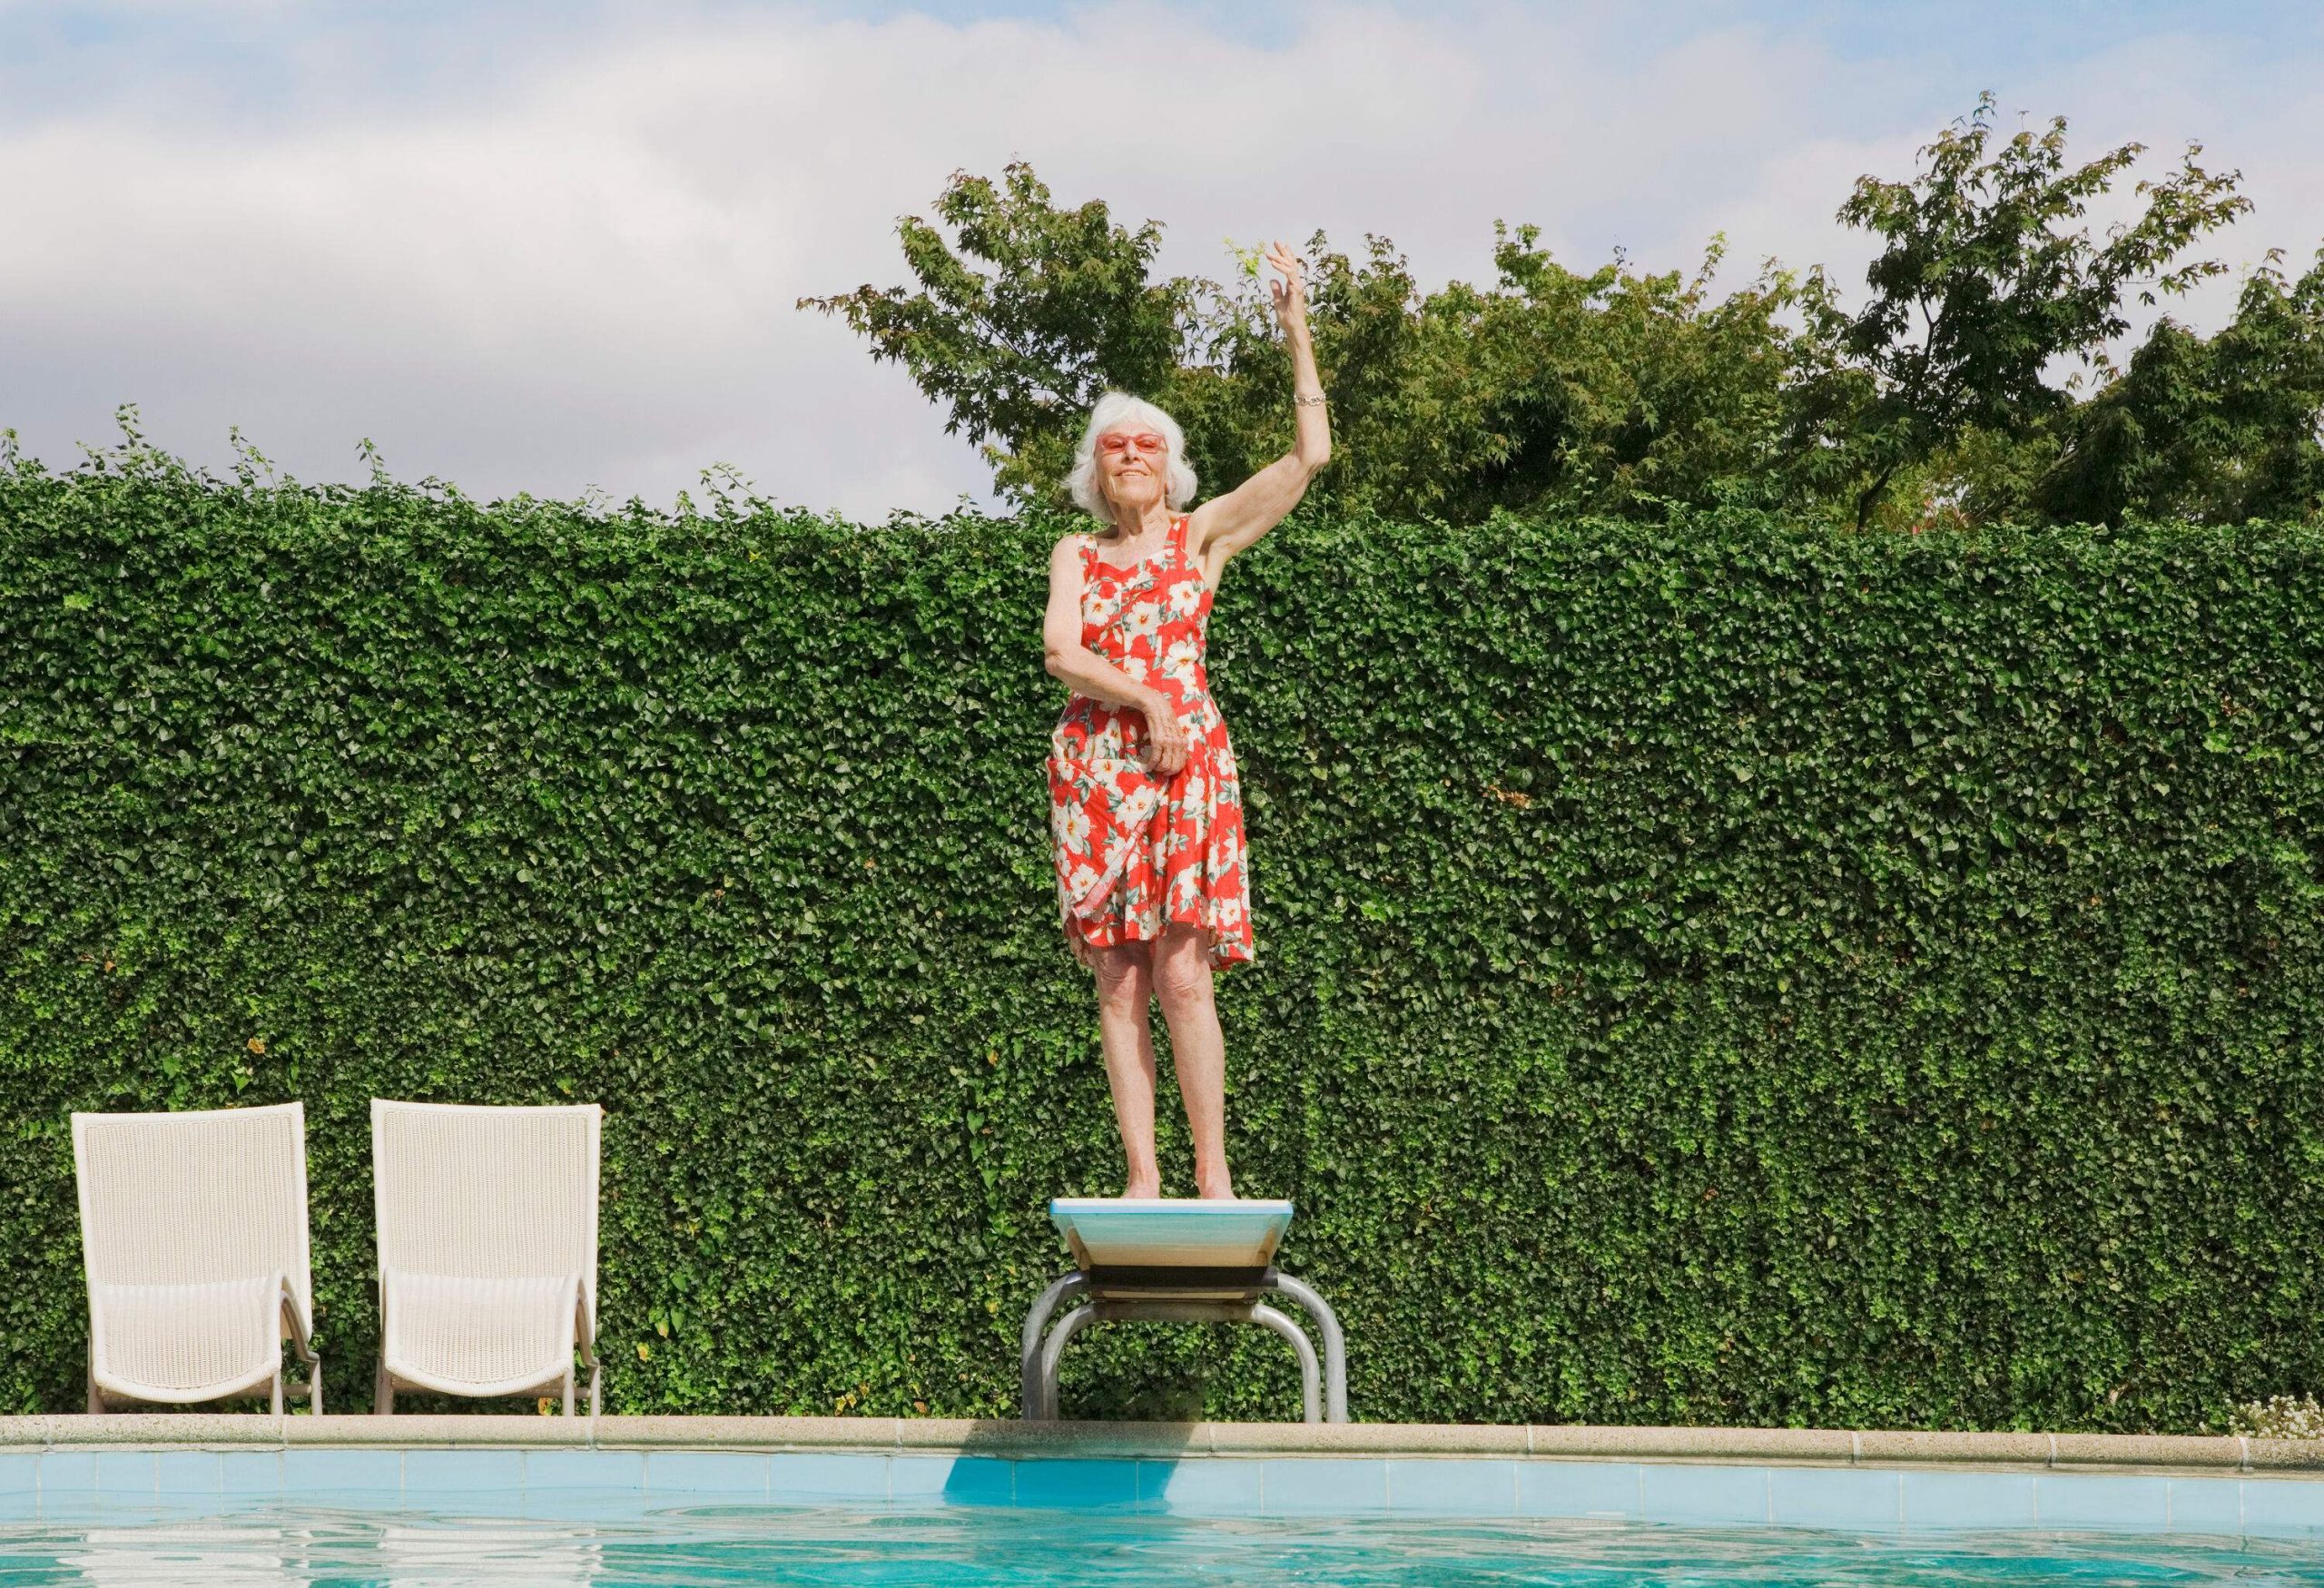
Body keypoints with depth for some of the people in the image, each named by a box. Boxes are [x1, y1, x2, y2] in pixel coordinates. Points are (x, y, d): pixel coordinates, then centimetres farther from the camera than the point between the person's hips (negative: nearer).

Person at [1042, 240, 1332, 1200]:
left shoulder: (1202, 536, 9)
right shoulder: (1075, 555, 15)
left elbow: (1310, 455, 0)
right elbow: (1060, 653, 0)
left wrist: (1297, 333, -3)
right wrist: (1144, 697, -13)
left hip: (1187, 760, -2)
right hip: (1092, 766, 2)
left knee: (1181, 976, -10)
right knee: (1118, 983, -1)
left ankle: (1213, 1172, -4)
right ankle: (1141, 1177, 1)